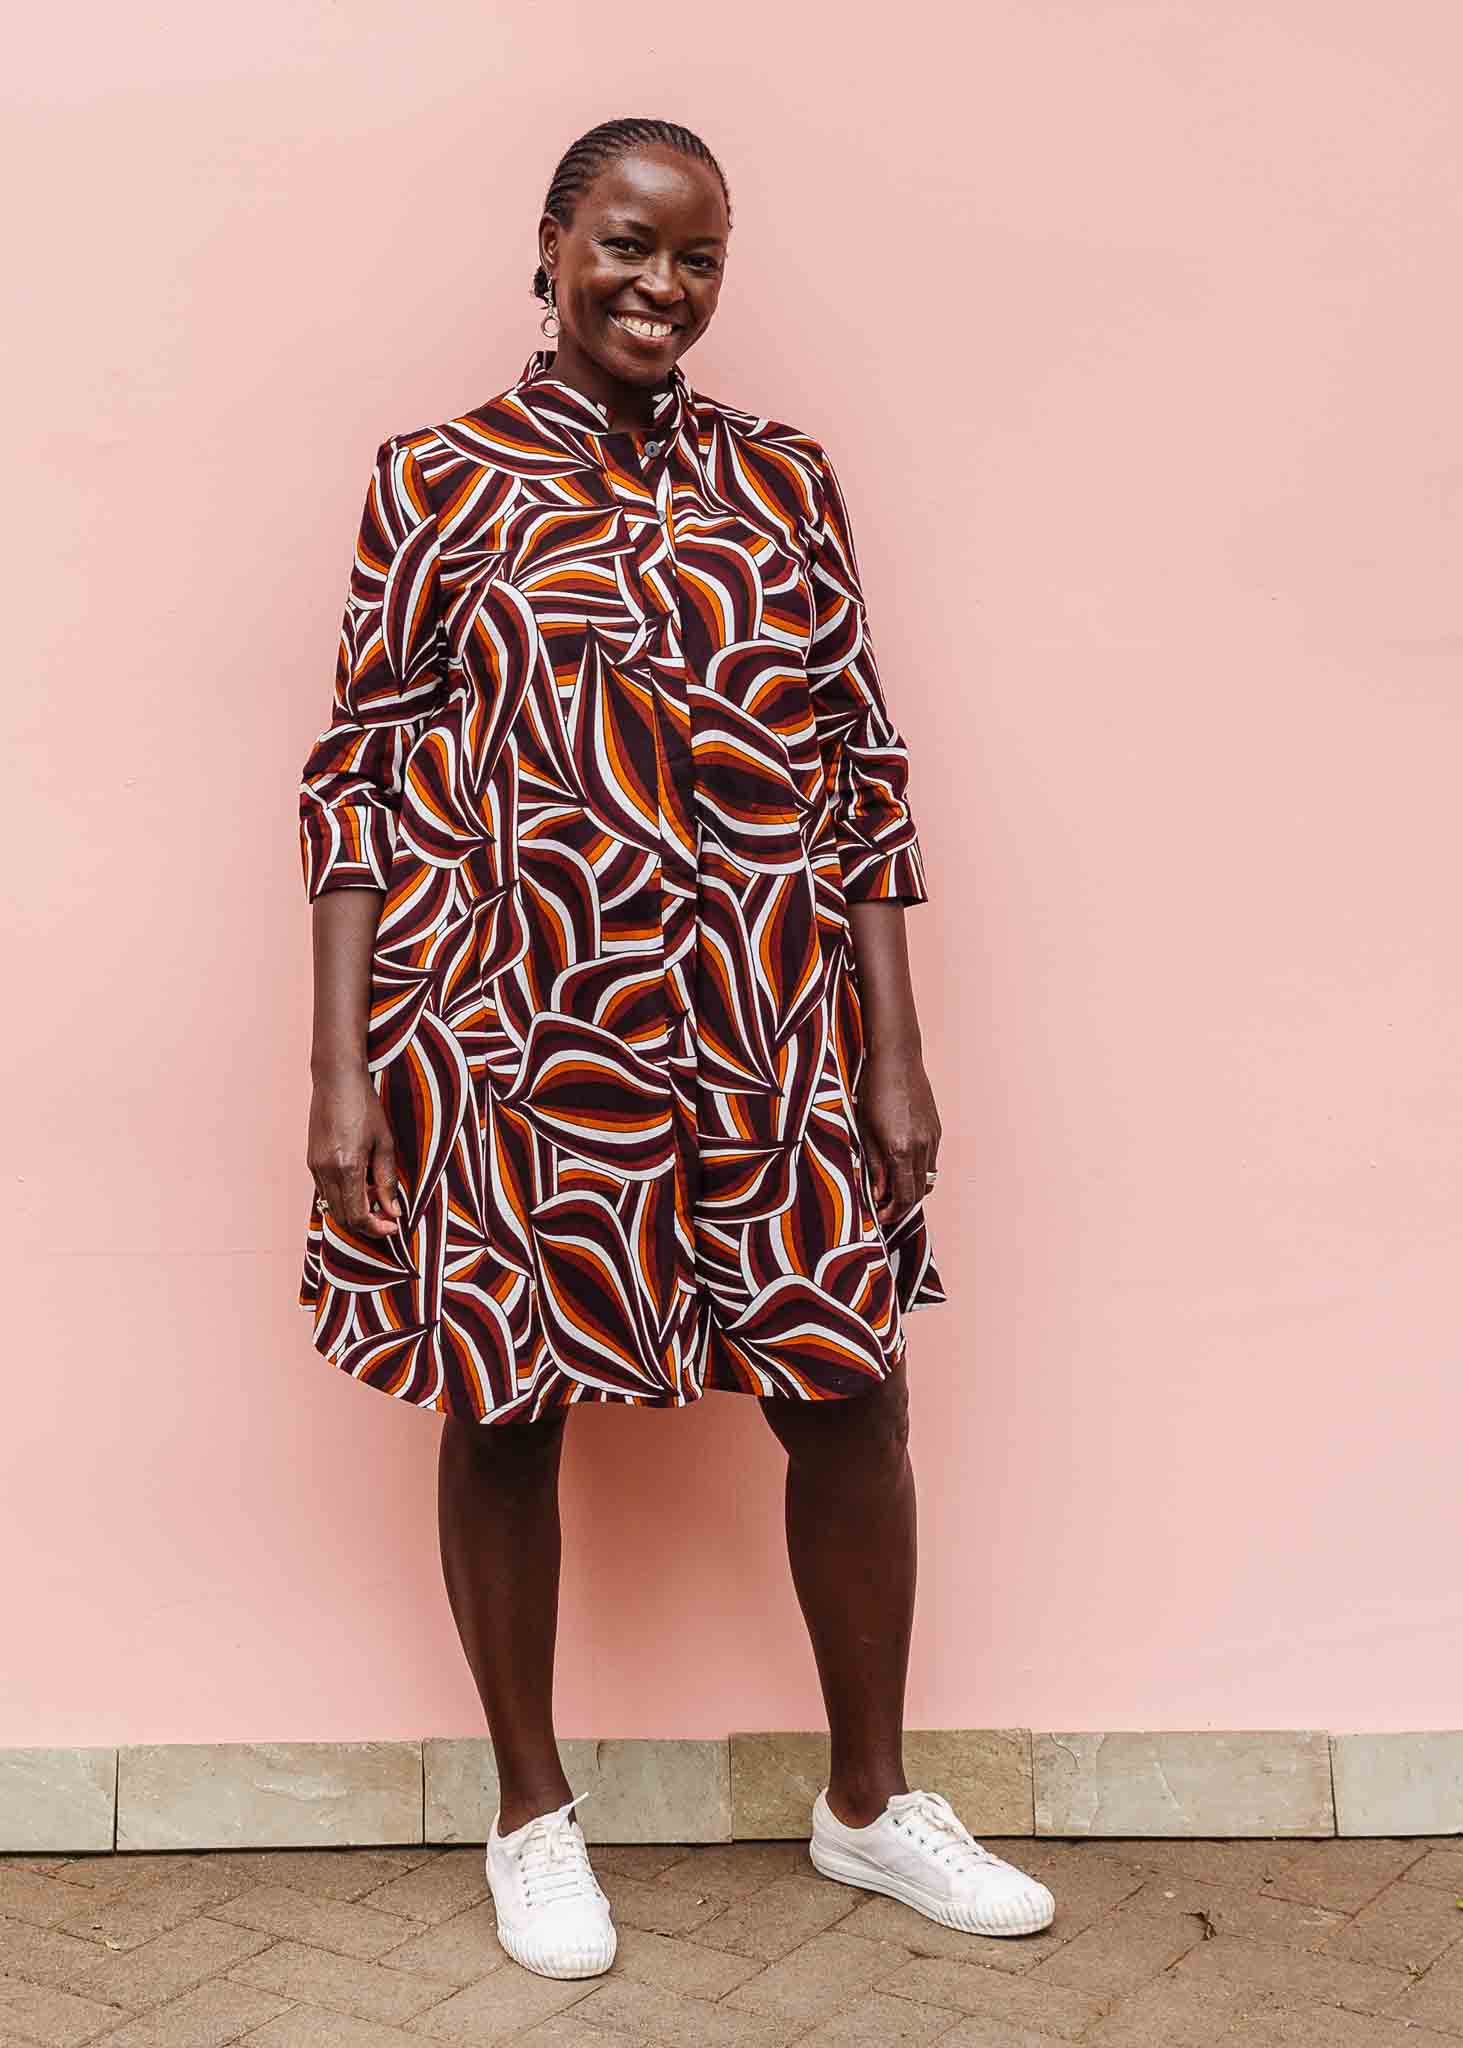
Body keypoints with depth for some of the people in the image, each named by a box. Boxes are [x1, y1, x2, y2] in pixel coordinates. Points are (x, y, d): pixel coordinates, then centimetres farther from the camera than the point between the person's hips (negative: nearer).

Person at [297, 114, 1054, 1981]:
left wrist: (896, 1054, 3)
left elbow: (861, 769, 7)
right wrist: (341, 1069, -7)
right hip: (508, 1037, -2)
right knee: (503, 1411, 7)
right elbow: (358, 778, -1)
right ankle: (532, 1814, 30)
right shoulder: (437, 480, 2)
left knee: (849, 1396, 7)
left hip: (768, 1037, 3)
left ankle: (870, 1800, 29)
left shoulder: (780, 479, 9)